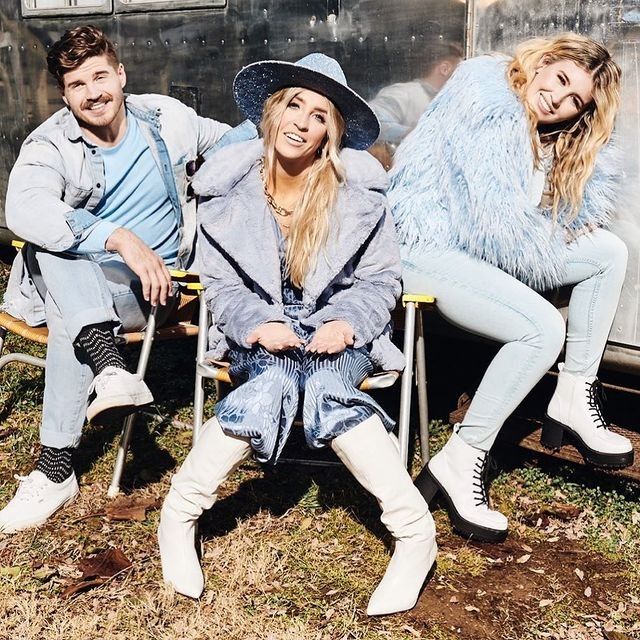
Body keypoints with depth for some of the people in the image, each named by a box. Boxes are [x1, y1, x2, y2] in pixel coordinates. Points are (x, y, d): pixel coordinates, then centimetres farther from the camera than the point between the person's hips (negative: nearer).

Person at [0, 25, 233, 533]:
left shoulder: (165, 118, 2)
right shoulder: (49, 146, -6)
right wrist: (119, 238, -40)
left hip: (150, 283, -1)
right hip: (78, 282, 1)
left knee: (70, 320, -32)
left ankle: (55, 469, -29)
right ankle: (111, 367, -46)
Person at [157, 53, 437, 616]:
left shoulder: (359, 190, -3)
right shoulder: (230, 190, -1)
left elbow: (380, 279, 1)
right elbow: (222, 285, 1)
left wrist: (346, 323, -18)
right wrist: (257, 324, -19)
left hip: (339, 332, 0)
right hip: (261, 333, 1)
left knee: (327, 386, -33)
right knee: (274, 384, -33)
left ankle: (416, 533, -29)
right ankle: (177, 517, -20)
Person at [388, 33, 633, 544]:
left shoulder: (542, 135, 14)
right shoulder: (487, 93, -15)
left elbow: (586, 212, 10)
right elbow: (497, 215, -20)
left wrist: (588, 146, -3)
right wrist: (553, 263, -7)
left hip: (481, 247, 10)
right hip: (425, 247, -10)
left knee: (610, 251, 5)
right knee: (542, 328, -28)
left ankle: (574, 401, 5)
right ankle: (459, 463, -16)